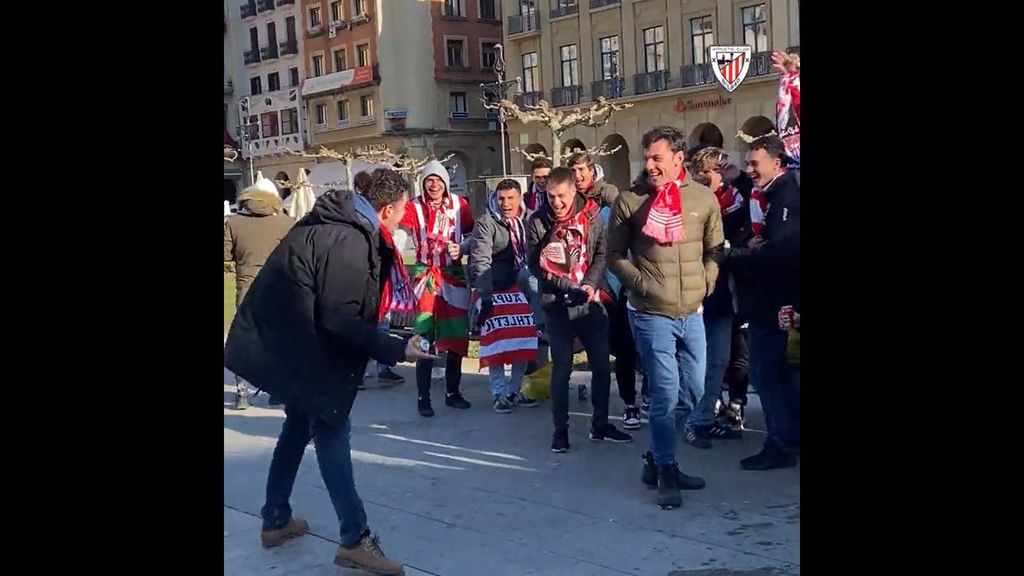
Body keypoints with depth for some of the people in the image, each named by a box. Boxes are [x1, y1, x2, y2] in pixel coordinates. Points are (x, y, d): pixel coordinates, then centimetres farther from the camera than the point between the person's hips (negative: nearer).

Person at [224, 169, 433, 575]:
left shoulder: (332, 222, 8)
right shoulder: (349, 242, -23)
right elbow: (339, 320, -26)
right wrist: (395, 349, -23)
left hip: (278, 338, 10)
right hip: (297, 347, -10)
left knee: (300, 421, 21)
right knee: (331, 431, -3)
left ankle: (276, 520, 32)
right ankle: (356, 540, 2)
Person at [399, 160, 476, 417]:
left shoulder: (460, 205, 2)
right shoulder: (413, 207, -4)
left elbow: (472, 236, 7)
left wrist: (461, 248, -12)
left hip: (454, 277, 3)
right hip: (425, 278, -2)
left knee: (456, 337, 8)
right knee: (425, 338, -5)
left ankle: (452, 392, 22)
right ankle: (424, 398, 4)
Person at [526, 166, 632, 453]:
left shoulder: (592, 216, -2)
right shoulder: (537, 222, -6)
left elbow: (601, 255, 1)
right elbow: (536, 265, -8)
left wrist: (590, 284, -15)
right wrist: (569, 287, -17)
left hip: (590, 302, 2)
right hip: (557, 304, -2)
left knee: (602, 365, 8)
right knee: (562, 368, 4)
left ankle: (600, 424, 23)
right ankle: (561, 429, 17)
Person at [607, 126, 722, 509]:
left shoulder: (704, 198, 3)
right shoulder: (630, 201, -5)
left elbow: (715, 249, 13)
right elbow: (615, 254, 2)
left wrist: (706, 283, 2)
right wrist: (640, 283, -8)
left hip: (692, 313, 4)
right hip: (652, 314, -4)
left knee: (692, 393, 11)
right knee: (666, 395, -4)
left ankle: (657, 459, 31)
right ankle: (666, 473, 12)